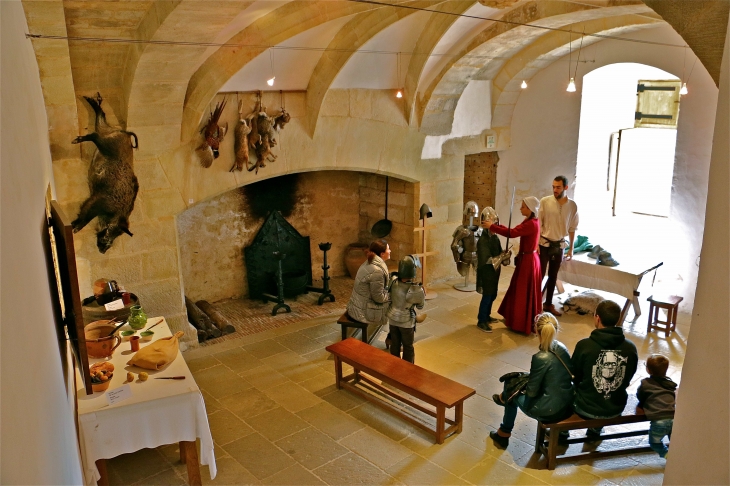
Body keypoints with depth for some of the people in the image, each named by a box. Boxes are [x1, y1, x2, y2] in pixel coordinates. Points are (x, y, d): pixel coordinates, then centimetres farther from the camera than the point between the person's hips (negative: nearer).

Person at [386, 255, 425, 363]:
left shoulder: (393, 283, -18)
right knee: (408, 346, 18)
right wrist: (422, 292, 6)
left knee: (394, 344, 22)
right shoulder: (417, 291, -27)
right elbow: (420, 306, -9)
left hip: (392, 319, 4)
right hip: (406, 322, -4)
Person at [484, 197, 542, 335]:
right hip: (526, 259, 10)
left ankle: (523, 325, 13)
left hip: (528, 261, -10)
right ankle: (519, 320, 31)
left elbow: (511, 233, -31)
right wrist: (497, 226, 2)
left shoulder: (531, 224, -24)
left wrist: (492, 227, -24)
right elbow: (515, 230, 10)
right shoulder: (530, 221, 8)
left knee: (524, 292, 1)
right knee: (520, 291, 19)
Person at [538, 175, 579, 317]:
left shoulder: (572, 205, -2)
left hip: (559, 245, 3)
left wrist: (571, 248, 7)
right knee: (540, 275, 0)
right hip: (544, 244, -3)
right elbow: (538, 224, -9)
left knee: (553, 276, 14)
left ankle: (548, 304, 27)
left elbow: (572, 228, 5)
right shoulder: (545, 201, -11)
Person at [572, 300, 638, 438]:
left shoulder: (584, 345, -23)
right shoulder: (630, 348, -14)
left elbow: (574, 377, -7)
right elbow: (627, 380, 2)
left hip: (587, 409, -3)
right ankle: (595, 429, 46)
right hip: (616, 408, 3)